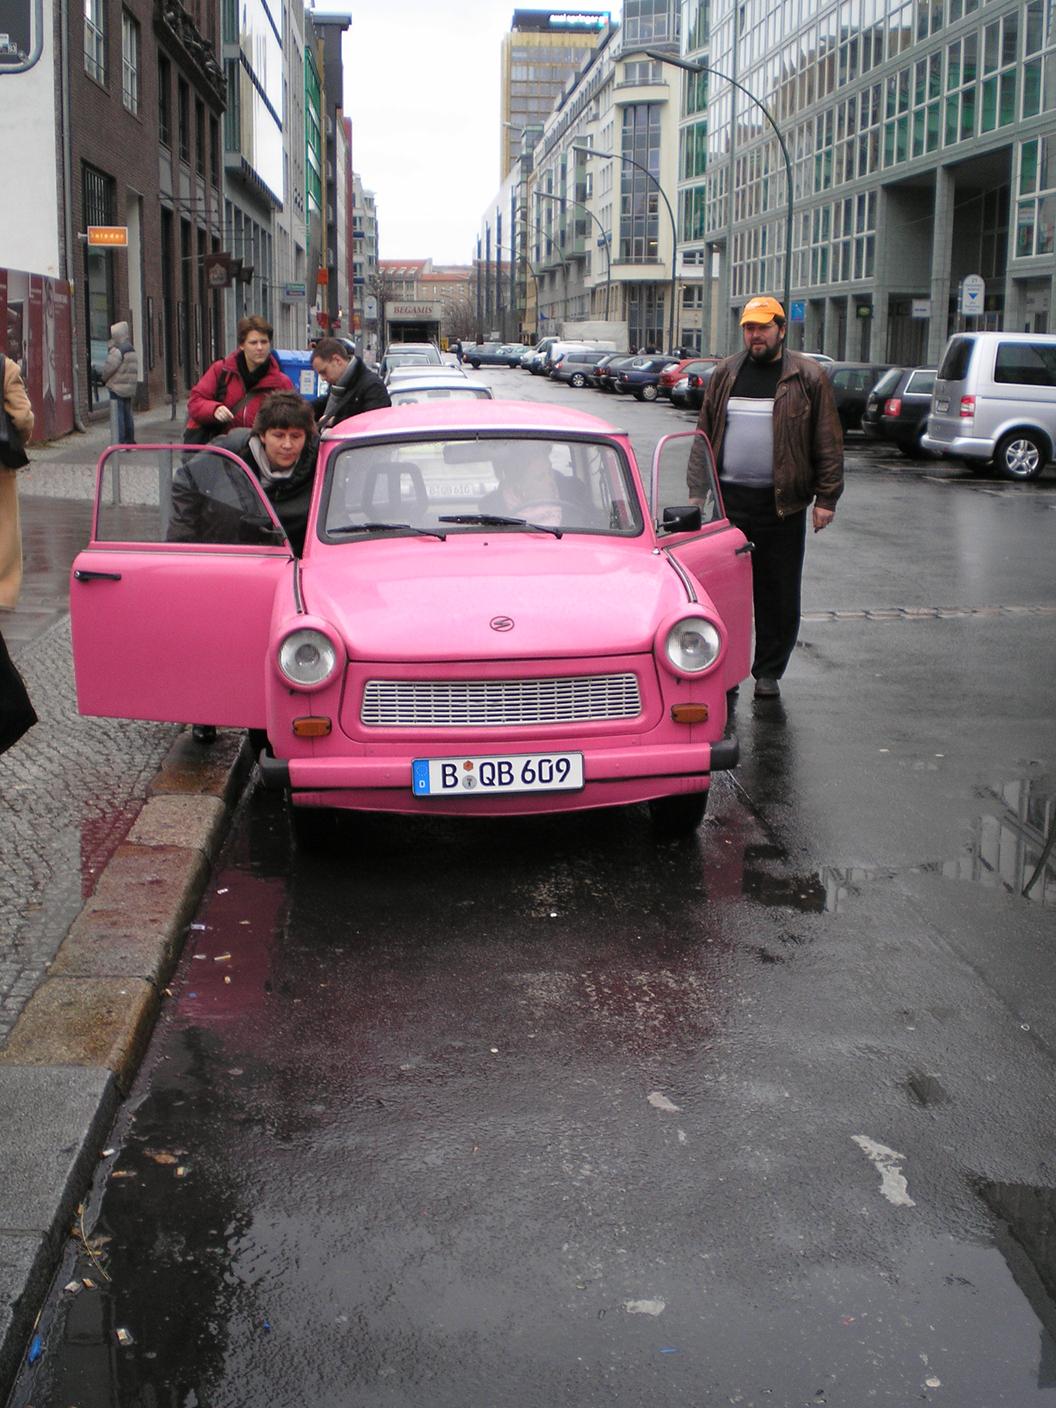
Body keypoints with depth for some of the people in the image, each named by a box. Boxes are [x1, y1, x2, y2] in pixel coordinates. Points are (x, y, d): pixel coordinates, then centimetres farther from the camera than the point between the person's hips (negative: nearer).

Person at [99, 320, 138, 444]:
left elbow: (108, 368, -16)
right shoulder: (132, 350, 14)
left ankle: (118, 442, -12)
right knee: (127, 415, 15)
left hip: (117, 388, -9)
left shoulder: (117, 351, -15)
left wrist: (102, 377, 4)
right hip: (129, 389, 9)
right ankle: (130, 441, 20)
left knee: (117, 417, -8)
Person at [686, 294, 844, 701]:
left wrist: (826, 499, -6)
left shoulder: (808, 378, 0)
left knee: (779, 595, 4)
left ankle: (768, 672, 17)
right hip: (730, 499, 2)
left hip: (782, 504, -2)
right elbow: (704, 437, 12)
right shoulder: (725, 374, 10)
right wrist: (698, 493, 6)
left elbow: (828, 444, -1)